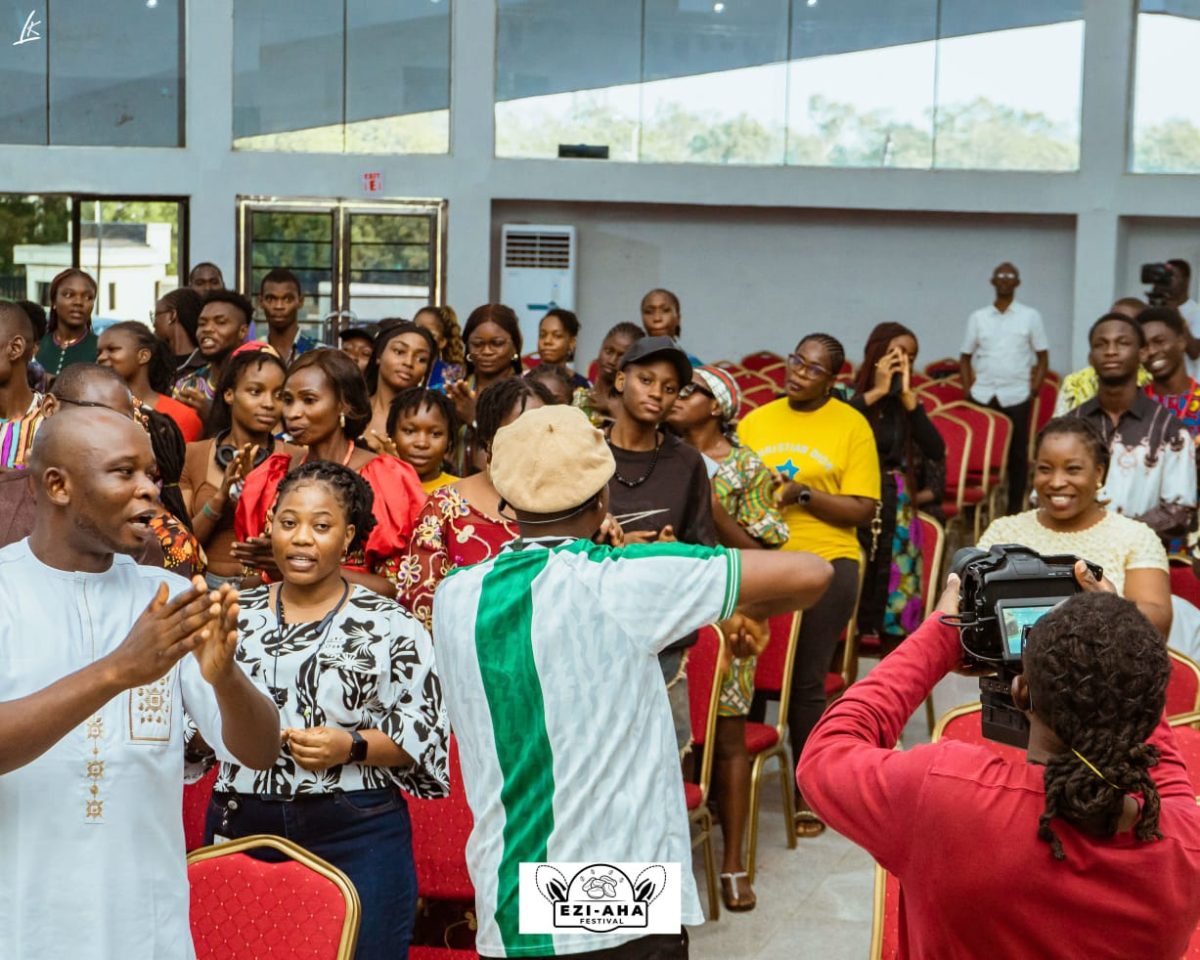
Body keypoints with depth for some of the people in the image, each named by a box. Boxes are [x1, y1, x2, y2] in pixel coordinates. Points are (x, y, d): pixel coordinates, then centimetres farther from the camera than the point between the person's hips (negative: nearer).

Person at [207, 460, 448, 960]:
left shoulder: (389, 625, -2)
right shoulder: (234, 614, 8)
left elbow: (424, 733, -3)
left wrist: (353, 747, -18)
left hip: (358, 837, -3)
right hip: (242, 830, 3)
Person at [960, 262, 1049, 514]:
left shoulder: (1030, 316, 5)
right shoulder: (977, 317, 9)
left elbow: (1043, 358, 6)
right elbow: (965, 358, 14)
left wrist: (1033, 391, -4)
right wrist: (968, 390, 2)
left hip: (1016, 398, -1)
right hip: (982, 397, 1)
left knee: (1017, 454, 3)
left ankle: (1015, 510, 11)